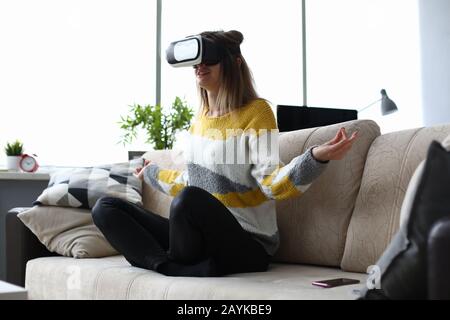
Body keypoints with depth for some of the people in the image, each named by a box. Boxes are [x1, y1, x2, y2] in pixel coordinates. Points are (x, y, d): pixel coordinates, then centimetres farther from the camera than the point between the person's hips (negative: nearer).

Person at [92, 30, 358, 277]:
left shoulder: (255, 112, -8)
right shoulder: (201, 117, 13)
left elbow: (272, 183, -19)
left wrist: (316, 157, -36)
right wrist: (152, 172, 38)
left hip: (247, 246, -7)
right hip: (200, 238, 8)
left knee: (190, 199, -38)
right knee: (106, 208, -3)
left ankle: (175, 268, -9)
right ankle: (179, 270, -24)